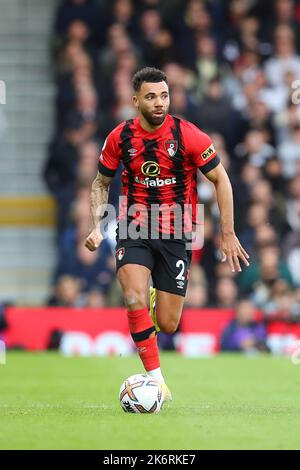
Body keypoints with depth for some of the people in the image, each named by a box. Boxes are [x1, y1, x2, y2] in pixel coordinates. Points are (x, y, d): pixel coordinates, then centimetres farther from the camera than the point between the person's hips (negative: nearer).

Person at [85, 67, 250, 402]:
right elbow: (101, 183, 11)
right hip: (135, 228, 1)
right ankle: (156, 380, -18)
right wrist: (97, 227, -3)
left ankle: (155, 300, 38)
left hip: (176, 234, 0)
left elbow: (220, 180, -3)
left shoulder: (188, 135, -12)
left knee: (167, 325, 0)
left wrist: (228, 234, -6)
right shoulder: (120, 137, -5)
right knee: (135, 298, -26)